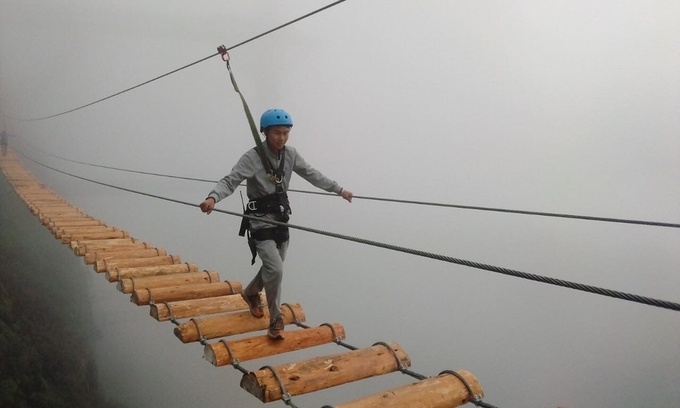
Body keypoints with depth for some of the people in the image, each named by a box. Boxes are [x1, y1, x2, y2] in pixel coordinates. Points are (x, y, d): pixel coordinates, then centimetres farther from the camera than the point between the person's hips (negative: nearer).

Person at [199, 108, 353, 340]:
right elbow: (230, 181, -27)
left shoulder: (290, 154, -1)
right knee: (275, 270, -16)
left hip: (281, 220, 6)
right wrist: (213, 198, -47)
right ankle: (275, 321, 2)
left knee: (273, 269, 19)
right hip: (261, 222, -6)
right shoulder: (252, 158, -19)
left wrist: (339, 189, 18)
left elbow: (312, 175, 12)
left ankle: (251, 293, 50)